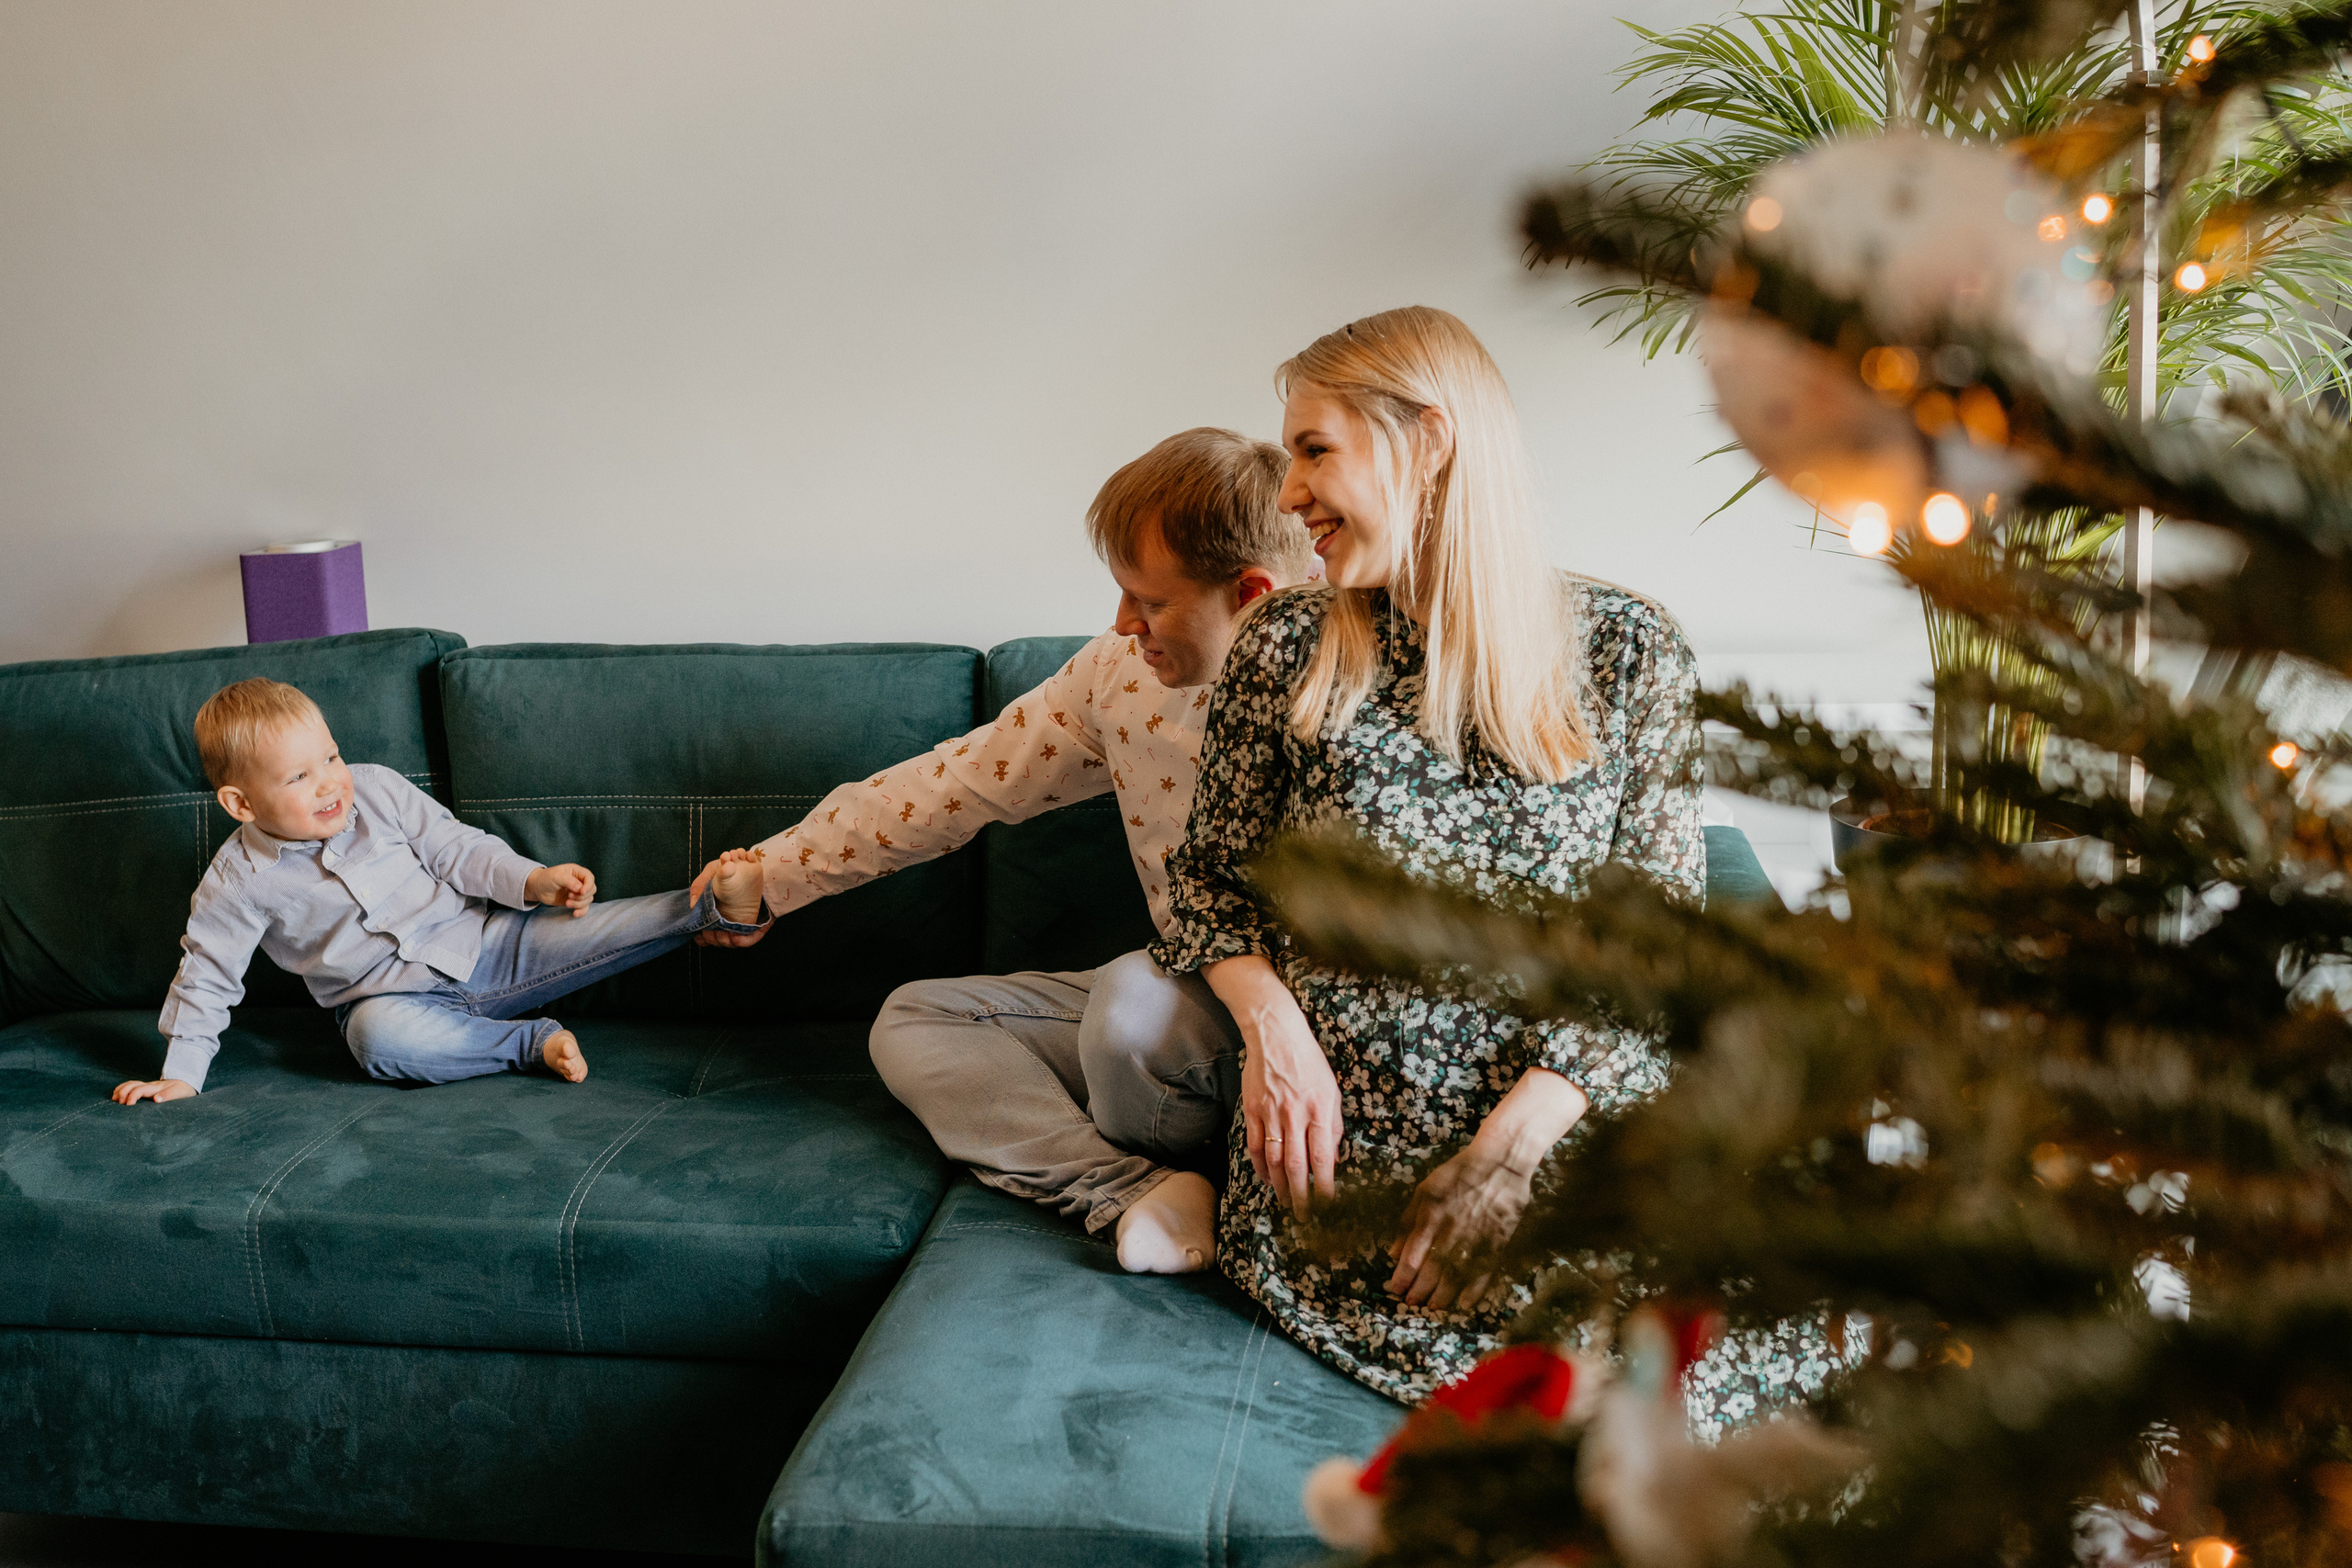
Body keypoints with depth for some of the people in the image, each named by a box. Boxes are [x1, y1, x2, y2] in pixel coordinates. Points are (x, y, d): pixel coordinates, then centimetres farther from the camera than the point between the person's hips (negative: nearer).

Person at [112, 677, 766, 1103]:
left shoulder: (376, 789, -3)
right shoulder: (238, 881, -9)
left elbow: (455, 848, 3)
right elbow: (206, 976, 1)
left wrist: (533, 880, -12)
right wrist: (181, 1075, -4)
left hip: (480, 943, 2)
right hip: (391, 996, -2)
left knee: (589, 925, -20)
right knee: (381, 1038, -38)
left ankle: (710, 905, -19)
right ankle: (531, 1042, -29)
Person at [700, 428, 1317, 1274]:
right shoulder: (1124, 668, 1)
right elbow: (965, 778, 8)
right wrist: (778, 869, 12)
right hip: (1180, 995, 8)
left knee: (1136, 1000, -36)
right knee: (911, 1021, 1)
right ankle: (1136, 1193, -20)